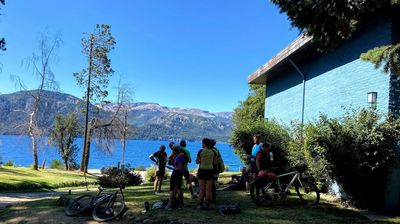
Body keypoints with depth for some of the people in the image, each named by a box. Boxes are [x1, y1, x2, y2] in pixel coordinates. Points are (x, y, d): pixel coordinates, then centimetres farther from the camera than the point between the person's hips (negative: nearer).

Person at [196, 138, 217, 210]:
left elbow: (197, 162, 0)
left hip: (202, 170, -2)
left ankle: (200, 205, 9)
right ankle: (207, 205, 9)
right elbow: (215, 163, 6)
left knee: (202, 189, 7)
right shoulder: (213, 152, 0)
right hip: (210, 171, 2)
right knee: (208, 190, 8)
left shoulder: (200, 151, -7)